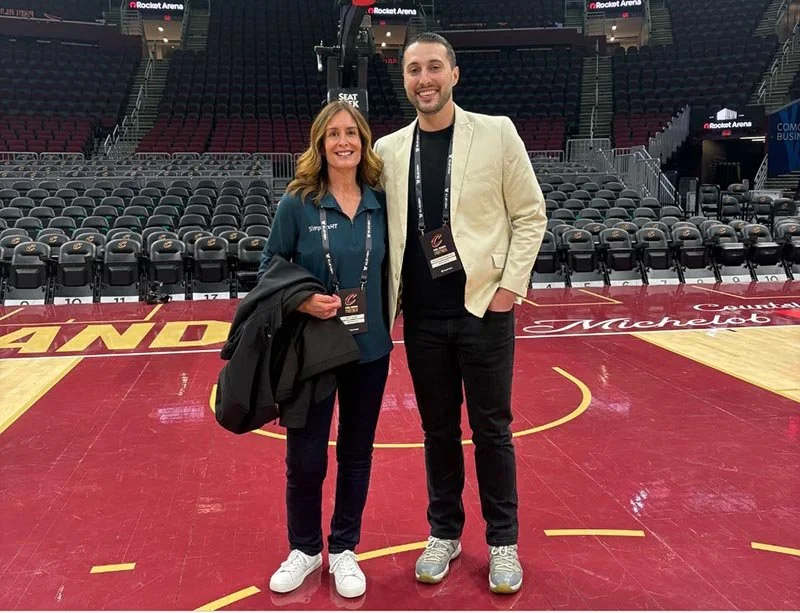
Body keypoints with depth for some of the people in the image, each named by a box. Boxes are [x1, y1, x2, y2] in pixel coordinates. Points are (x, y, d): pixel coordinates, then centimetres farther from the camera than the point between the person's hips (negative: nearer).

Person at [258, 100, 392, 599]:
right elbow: (269, 268, -3)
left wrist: (385, 320, 2)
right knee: (305, 459, 7)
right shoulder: (298, 202, -8)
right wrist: (301, 300, -19)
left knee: (357, 454, 13)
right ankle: (304, 548, 32)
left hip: (370, 349, 3)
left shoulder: (380, 202, 0)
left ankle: (344, 549, 33)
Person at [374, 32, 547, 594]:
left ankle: (503, 541, 24)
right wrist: (388, 301, 2)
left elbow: (530, 214, -1)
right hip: (423, 316, 3)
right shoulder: (389, 150, 5)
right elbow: (383, 229, 10)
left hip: (484, 308, -2)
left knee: (491, 429, 7)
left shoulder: (496, 133, -2)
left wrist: (511, 285, -8)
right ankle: (444, 532, 30)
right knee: (438, 428, 13)